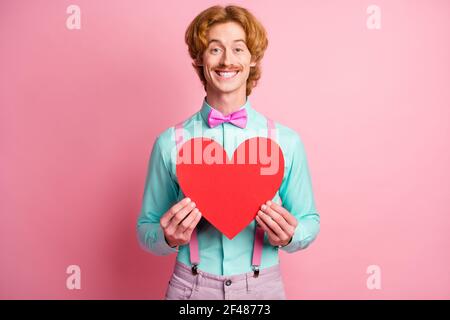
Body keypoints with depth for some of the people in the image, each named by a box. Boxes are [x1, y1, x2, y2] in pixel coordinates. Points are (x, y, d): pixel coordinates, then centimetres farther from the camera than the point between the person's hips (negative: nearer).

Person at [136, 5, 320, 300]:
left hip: (262, 286, 1)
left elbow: (309, 222, 2)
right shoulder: (170, 142, -8)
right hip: (191, 286, 0)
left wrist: (287, 236, -18)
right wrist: (169, 237, -20)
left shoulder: (286, 141, -8)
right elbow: (146, 230, -1)